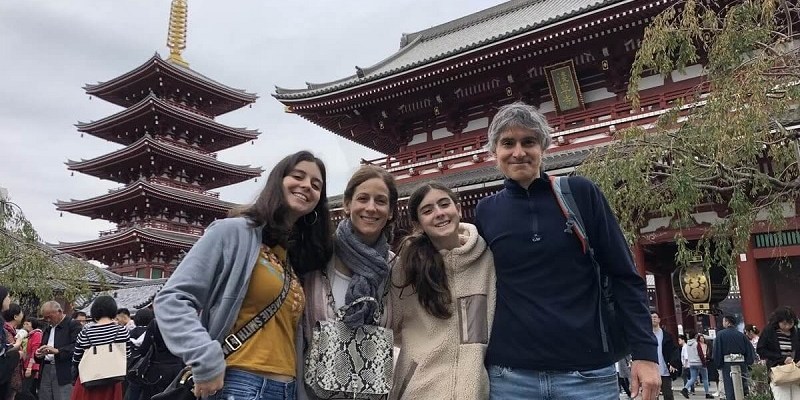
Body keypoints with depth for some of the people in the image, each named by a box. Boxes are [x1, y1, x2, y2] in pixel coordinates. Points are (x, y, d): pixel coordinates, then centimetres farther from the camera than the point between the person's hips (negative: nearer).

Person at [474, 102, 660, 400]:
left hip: (588, 371, -1)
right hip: (510, 374, 1)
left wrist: (644, 351, -6)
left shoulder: (581, 193, -1)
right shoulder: (486, 211, 4)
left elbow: (624, 277, 0)